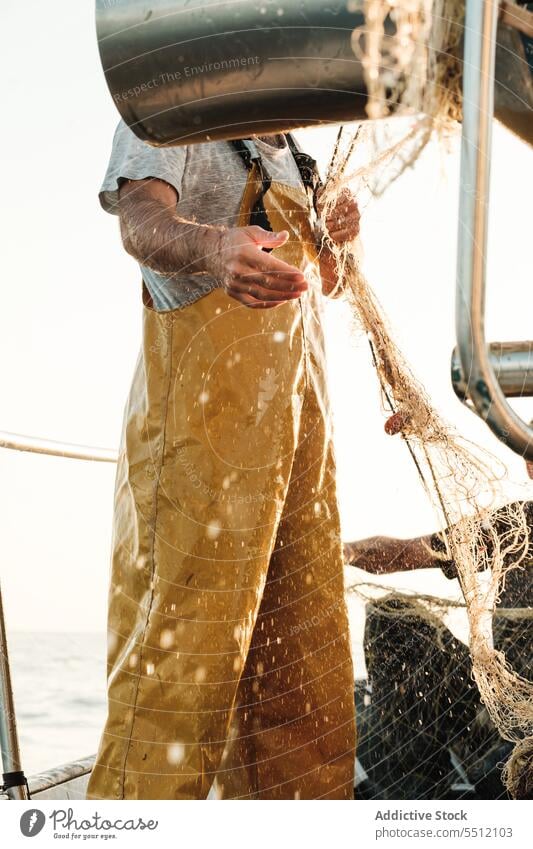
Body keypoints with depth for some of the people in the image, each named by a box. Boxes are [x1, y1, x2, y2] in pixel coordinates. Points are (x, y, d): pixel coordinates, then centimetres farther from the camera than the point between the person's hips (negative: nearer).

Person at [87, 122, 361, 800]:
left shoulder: (284, 150, 25)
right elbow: (141, 220, -19)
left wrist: (333, 240, 6)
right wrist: (215, 248, -42)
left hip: (300, 404, 8)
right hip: (204, 393, -8)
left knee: (301, 633, 8)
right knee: (185, 616, -13)